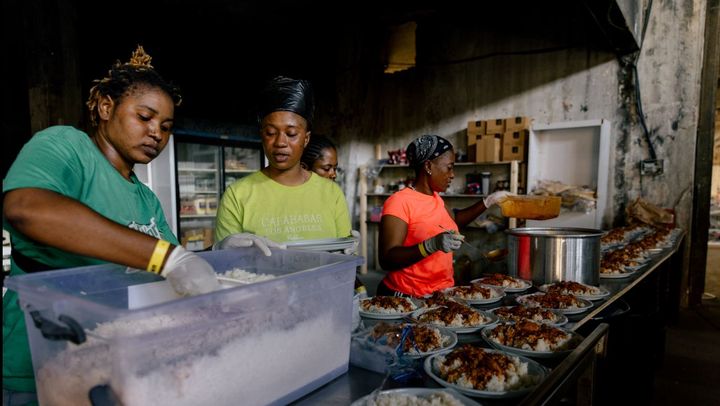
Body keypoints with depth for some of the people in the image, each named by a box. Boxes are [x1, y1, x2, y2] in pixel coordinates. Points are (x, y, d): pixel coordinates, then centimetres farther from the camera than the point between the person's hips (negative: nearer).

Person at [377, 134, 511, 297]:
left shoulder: (436, 198, 8)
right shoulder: (399, 202, -17)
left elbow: (454, 220, 29)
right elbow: (386, 260, -23)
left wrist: (489, 201, 21)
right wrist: (431, 245, -34)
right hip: (406, 297, -7)